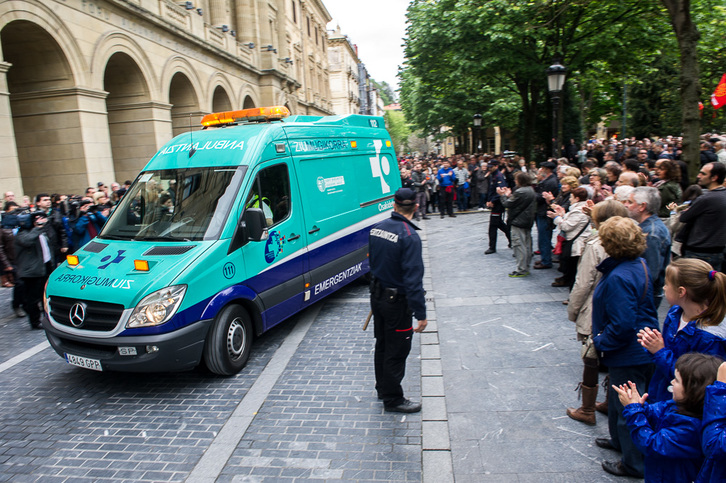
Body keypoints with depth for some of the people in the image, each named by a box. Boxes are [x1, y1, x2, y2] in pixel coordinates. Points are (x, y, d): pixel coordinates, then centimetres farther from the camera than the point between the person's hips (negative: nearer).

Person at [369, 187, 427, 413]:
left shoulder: (377, 228, 0)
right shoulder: (409, 236, -24)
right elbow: (413, 279, -26)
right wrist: (421, 314, -21)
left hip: (377, 295, 8)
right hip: (397, 301, -8)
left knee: (382, 345, 22)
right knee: (396, 352, 7)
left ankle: (383, 388, 39)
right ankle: (393, 399, 21)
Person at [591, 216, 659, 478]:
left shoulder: (619, 278, -30)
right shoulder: (639, 265, 1)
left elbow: (622, 325, -30)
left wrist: (601, 342, -13)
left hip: (629, 355, -10)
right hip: (643, 347, 10)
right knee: (619, 400, 28)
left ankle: (633, 463, 25)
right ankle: (620, 439, 49)